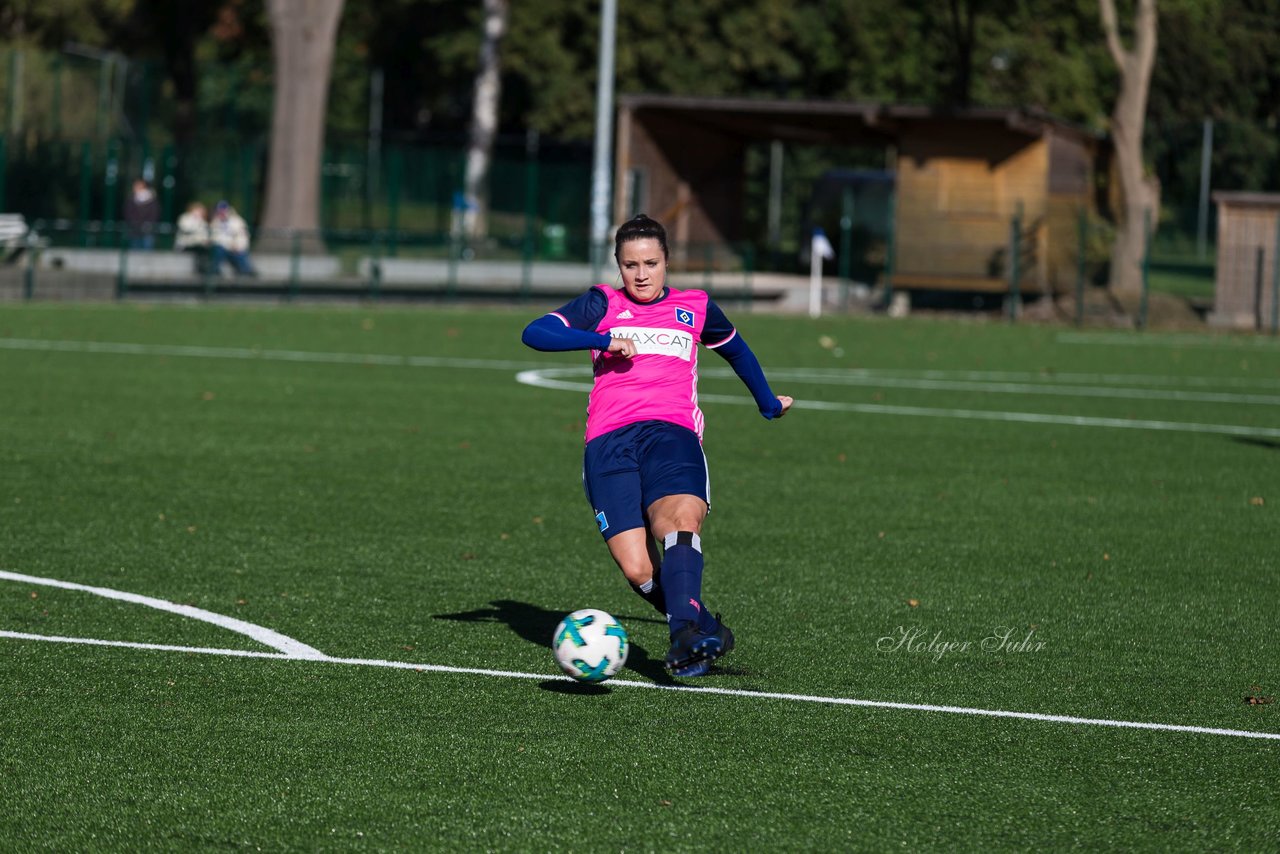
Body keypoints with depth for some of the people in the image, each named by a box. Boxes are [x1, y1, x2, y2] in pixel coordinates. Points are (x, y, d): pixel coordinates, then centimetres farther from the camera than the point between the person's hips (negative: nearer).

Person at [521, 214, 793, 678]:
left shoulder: (694, 307, 22)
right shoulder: (602, 305, 17)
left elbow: (736, 349, 42)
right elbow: (534, 333, 4)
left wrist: (768, 403, 52)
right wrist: (603, 339, -6)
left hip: (672, 431, 0)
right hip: (608, 443, 0)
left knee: (682, 519, -33)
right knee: (637, 569, -19)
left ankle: (686, 633, -48)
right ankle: (705, 629, 0)